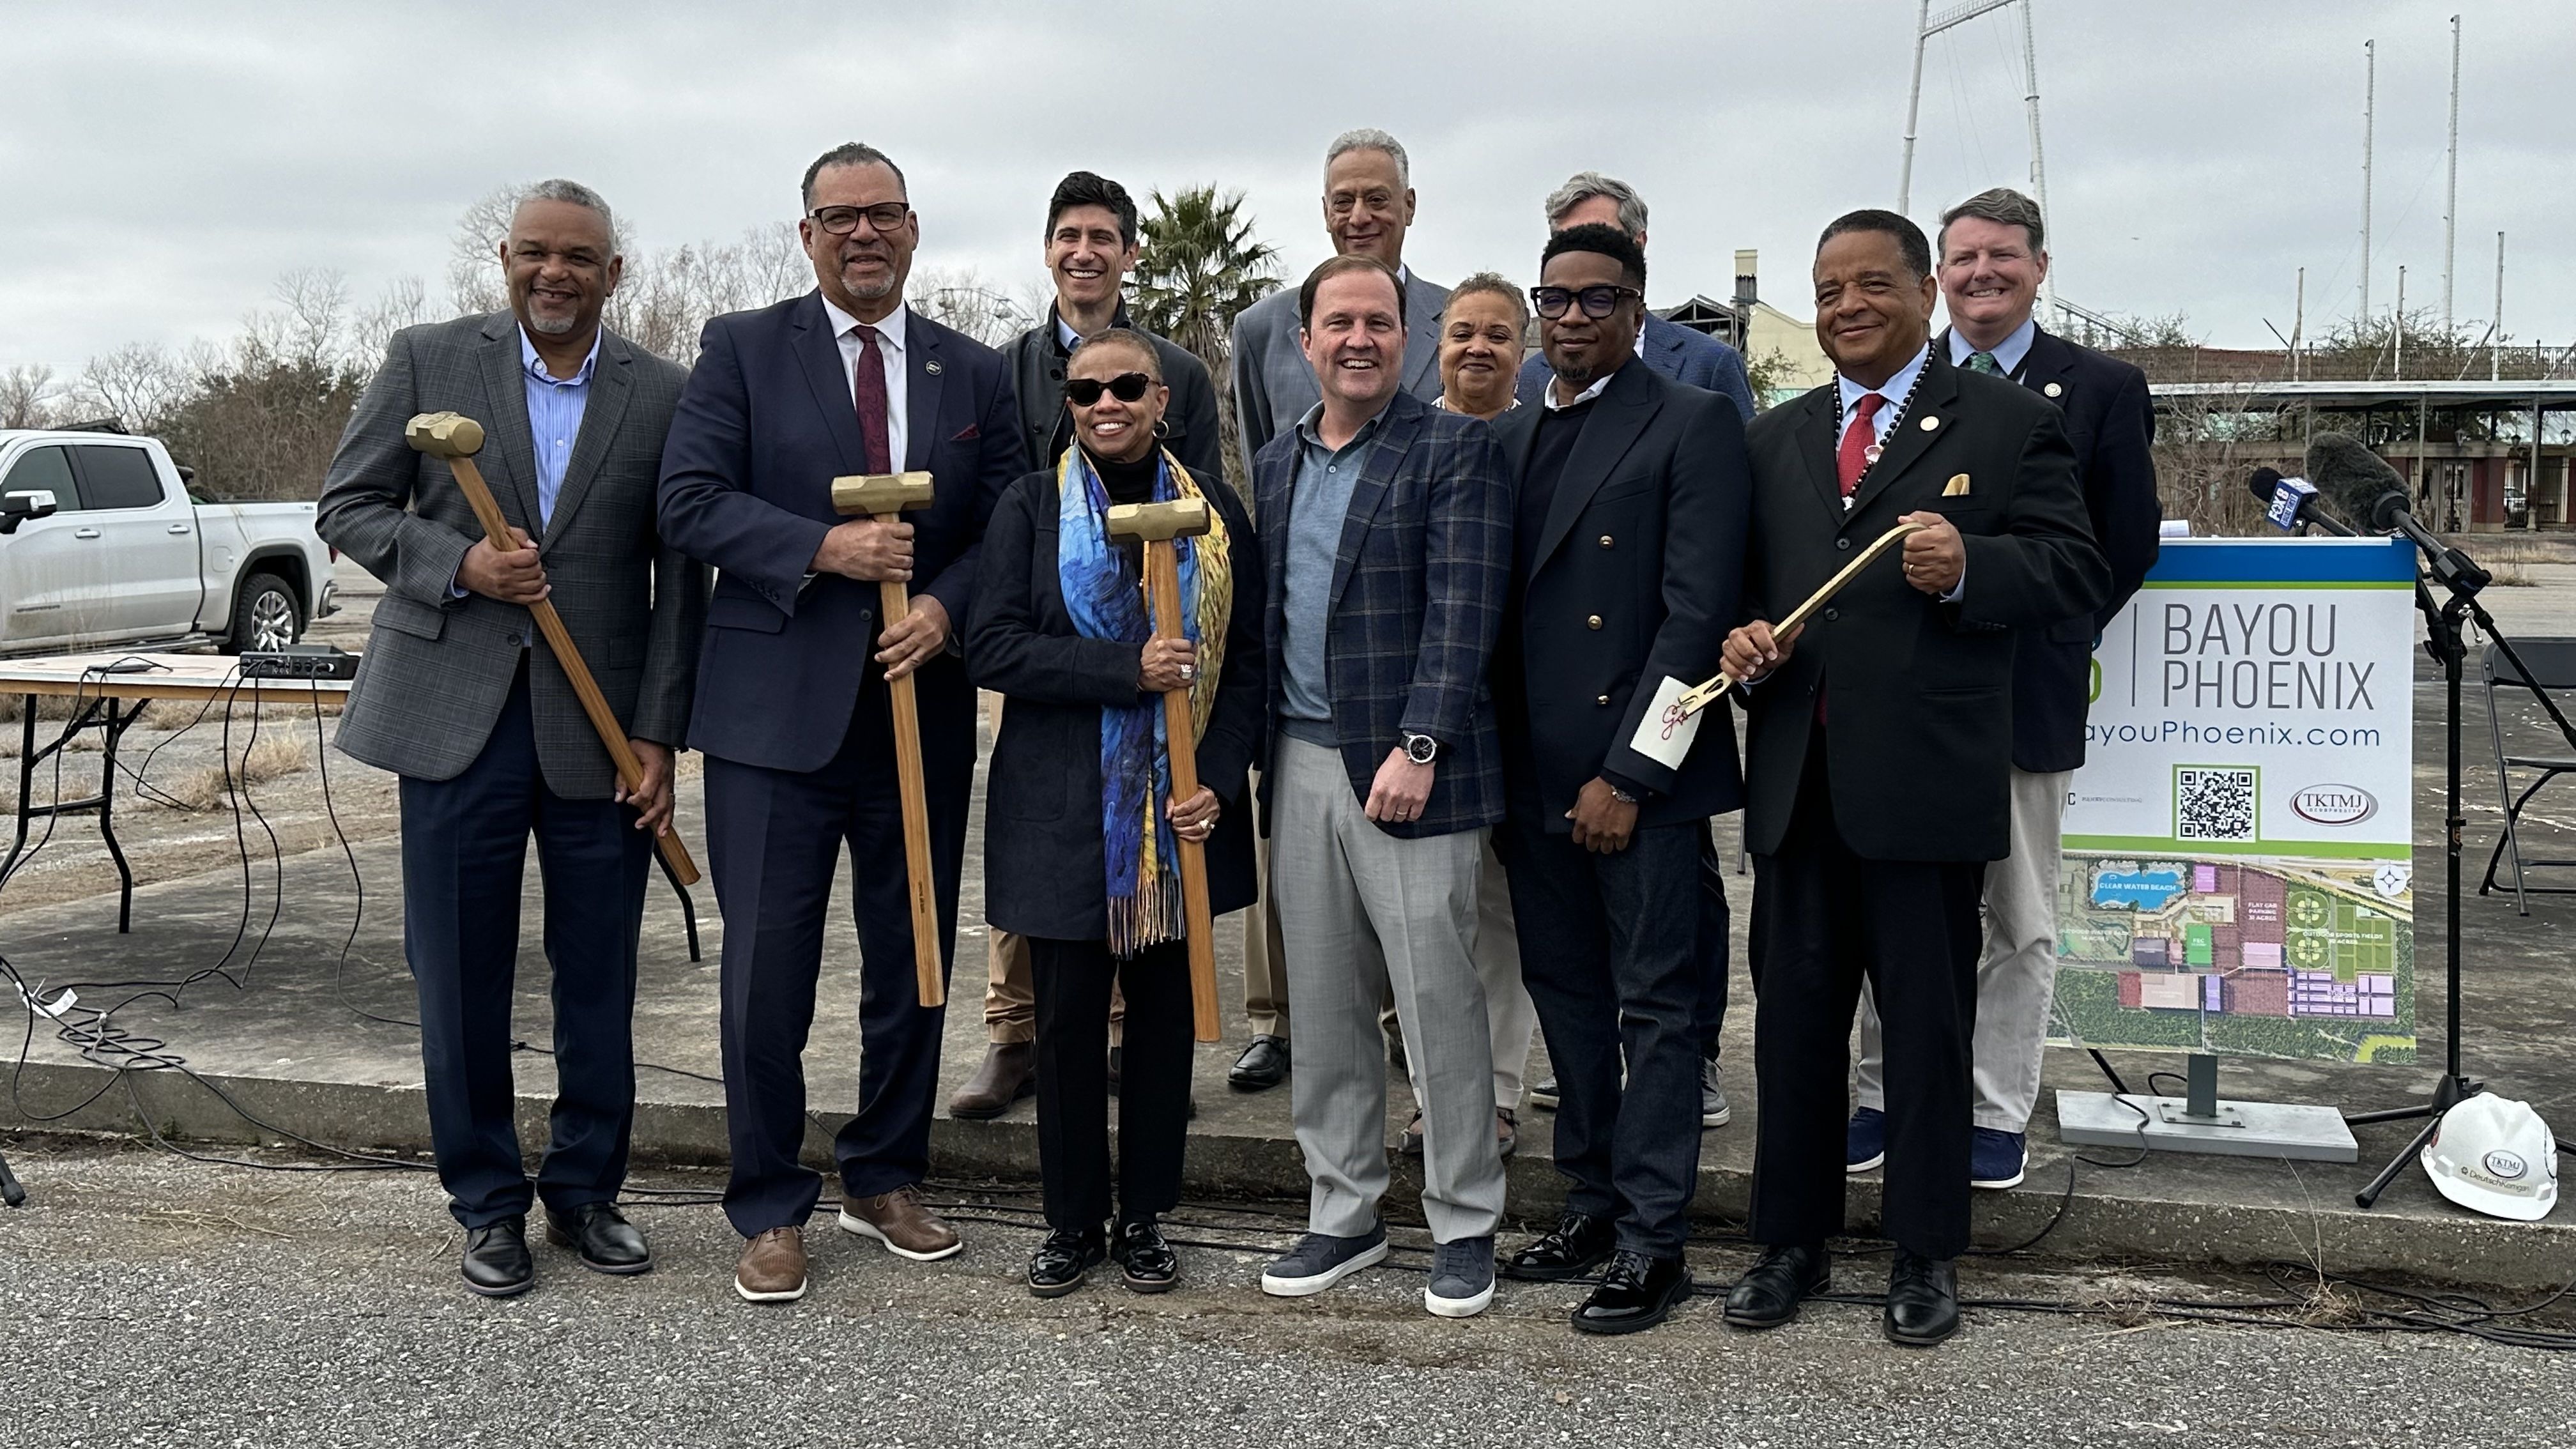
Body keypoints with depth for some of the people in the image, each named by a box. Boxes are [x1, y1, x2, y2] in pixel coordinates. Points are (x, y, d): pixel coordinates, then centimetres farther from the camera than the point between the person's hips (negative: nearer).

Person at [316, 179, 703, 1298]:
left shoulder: (662, 395, 3)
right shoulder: (425, 362, 3)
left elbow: (679, 577, 2)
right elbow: (348, 507, 6)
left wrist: (659, 734, -2)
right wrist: (457, 564, -13)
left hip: (600, 727, 0)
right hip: (455, 714, 0)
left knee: (600, 983, 8)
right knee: (460, 978, 6)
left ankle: (586, 1192, 25)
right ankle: (488, 1205, 22)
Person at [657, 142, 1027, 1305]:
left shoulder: (975, 374, 10)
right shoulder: (742, 349, 2)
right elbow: (689, 502, -7)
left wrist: (945, 607, -11)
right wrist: (824, 548, -18)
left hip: (922, 709, 3)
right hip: (776, 710, -3)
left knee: (913, 963, 12)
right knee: (767, 969, 1)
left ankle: (885, 1178, 30)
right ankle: (770, 1210, 16)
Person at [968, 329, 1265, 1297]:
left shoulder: (1213, 507, 5)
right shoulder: (1032, 506, 1)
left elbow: (1249, 659, 4)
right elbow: (992, 647, -9)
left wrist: (1220, 781, -9)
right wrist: (1128, 669, -19)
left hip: (1182, 808, 2)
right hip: (1064, 810, -1)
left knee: (1166, 1016, 9)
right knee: (1068, 1020, 5)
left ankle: (1144, 1218, 24)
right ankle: (1072, 1222, 21)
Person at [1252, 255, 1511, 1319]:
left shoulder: (1455, 450, -3)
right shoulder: (1277, 464, 16)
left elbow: (1462, 612, -11)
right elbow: (1262, 612, 16)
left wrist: (1419, 746, -18)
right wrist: (1258, 755, 8)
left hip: (1407, 771, -5)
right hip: (1300, 764, 6)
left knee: (1439, 1005, -1)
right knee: (1324, 1008, 11)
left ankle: (1465, 1225, 13)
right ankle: (1344, 1215, 24)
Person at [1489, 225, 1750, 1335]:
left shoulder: (1694, 427, -5)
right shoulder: (1510, 442, 15)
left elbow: (1697, 611, -12)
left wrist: (1627, 772, -16)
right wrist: (1499, 761, 6)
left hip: (1643, 774, -6)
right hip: (1535, 774, 6)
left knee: (1655, 1005, 0)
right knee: (1567, 994, 14)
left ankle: (1653, 1241, 8)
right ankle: (1593, 1201, 26)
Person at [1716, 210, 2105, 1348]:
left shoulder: (2009, 423, 2)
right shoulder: (1775, 440, 16)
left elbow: (2075, 570, -4)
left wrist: (1968, 566, -21)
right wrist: (1741, 636, -3)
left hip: (1925, 782, -4)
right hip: (1794, 781, 4)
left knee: (1928, 1021, 6)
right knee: (1792, 1016, 11)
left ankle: (1925, 1253, 20)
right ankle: (1791, 1240, 24)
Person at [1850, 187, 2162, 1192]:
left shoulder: (2102, 389, 2)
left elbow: (2130, 543, 4)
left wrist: (2054, 636, 0)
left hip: (2027, 691, -1)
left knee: (2019, 921, 8)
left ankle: (1998, 1116, 19)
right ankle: (1884, 1096, 20)